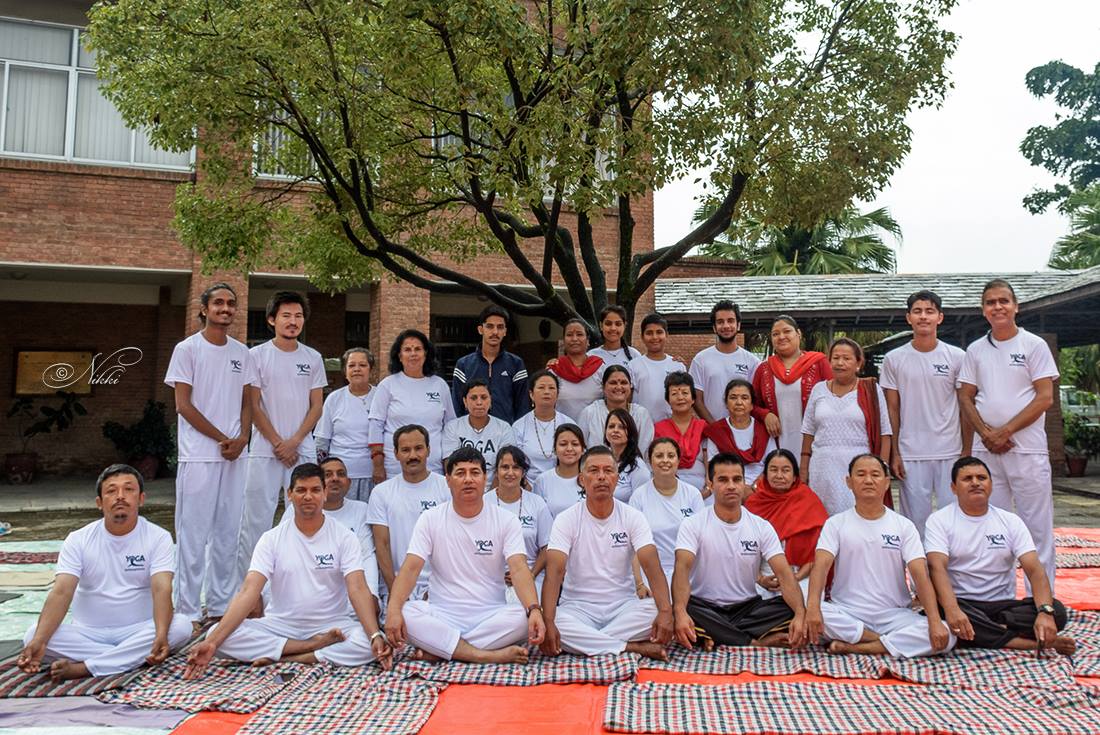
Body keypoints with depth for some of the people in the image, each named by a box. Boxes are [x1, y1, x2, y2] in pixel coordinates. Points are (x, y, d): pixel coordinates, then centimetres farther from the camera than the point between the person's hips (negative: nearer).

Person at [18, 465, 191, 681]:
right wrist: (39, 641, -32)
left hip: (138, 631, -1)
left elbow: (162, 590, -20)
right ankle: (135, 657, -23)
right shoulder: (78, 540, -3)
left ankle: (83, 667, -26)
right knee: (32, 636, -25)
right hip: (88, 633, 1)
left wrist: (161, 635, -39)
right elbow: (61, 592, -14)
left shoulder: (158, 537, -8)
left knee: (181, 626, -30)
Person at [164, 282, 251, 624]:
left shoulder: (241, 352, 13)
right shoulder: (187, 349, -2)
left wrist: (242, 438, -3)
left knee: (228, 533, 9)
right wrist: (222, 439, -9)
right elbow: (183, 404, -6)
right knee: (194, 534, -3)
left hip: (235, 455, 5)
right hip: (199, 455, -5)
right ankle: (188, 610, 6)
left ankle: (221, 605, 19)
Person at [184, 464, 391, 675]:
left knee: (368, 643, -32)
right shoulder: (271, 539, -2)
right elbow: (249, 592, -12)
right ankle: (315, 645, -20)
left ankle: (286, 658, -20)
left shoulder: (344, 537, -5)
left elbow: (358, 589, -16)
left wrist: (375, 636, -35)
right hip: (280, 626, 2)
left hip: (331, 626, -2)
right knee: (220, 636, -24)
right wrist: (211, 642, -27)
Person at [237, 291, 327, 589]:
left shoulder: (313, 358, 8)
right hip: (265, 451, -2)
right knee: (256, 519, 0)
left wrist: (294, 442, -6)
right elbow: (253, 405, -2)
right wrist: (278, 443, -8)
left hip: (303, 450, 2)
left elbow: (316, 406, 7)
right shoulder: (257, 355, 1)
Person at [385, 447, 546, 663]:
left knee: (525, 618, -30)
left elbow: (519, 569, -11)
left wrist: (534, 610, -31)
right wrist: (393, 609, -26)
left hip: (491, 616, 0)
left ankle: (438, 650, -21)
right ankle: (489, 656, -28)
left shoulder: (506, 520, 0)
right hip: (443, 616, 0)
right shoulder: (430, 519, 2)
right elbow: (411, 568, -7)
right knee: (404, 613, -29)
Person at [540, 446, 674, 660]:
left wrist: (665, 611, -34)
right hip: (578, 607, -1)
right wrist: (548, 622, -34)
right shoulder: (566, 520, -6)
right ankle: (636, 647, -23)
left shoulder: (633, 517, -2)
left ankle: (585, 642, -18)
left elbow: (652, 566, -15)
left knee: (659, 609, -28)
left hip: (624, 605, 1)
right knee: (556, 622, -33)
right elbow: (555, 571, -18)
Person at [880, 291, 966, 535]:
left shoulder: (956, 357, 3)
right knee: (916, 519, 5)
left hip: (951, 453, 0)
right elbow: (892, 410, 5)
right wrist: (894, 453, 1)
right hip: (911, 454, 0)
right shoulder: (894, 359, 3)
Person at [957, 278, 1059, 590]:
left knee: (1037, 528, 0)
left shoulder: (1034, 345, 1)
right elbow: (965, 398, 9)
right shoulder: (975, 350, 10)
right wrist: (985, 433, -7)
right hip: (986, 450, 3)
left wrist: (1005, 431, -13)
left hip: (1028, 449, -3)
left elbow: (1045, 398, -5)